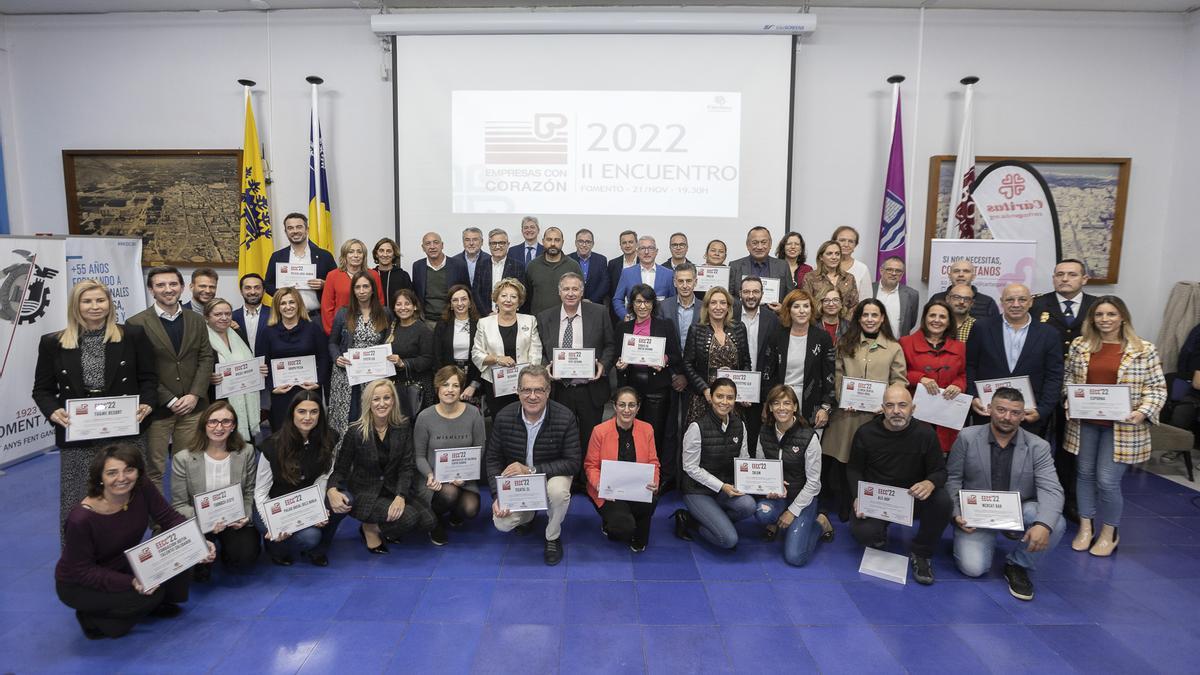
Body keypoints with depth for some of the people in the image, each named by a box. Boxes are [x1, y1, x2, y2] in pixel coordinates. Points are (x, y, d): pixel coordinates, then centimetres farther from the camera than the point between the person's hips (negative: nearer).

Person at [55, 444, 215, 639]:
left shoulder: (142, 489, -19)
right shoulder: (81, 518, -31)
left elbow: (170, 518, -10)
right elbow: (82, 570, -23)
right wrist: (131, 582, -33)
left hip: (123, 564, 6)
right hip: (77, 584, -6)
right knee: (150, 595, -26)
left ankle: (154, 603, 10)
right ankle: (92, 618, 1)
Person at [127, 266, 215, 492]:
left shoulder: (196, 320, 10)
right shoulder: (137, 323, -4)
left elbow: (206, 358, 6)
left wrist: (194, 395, -6)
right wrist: (169, 400, -12)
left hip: (192, 406, 4)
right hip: (156, 408, -3)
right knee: (153, 469, 4)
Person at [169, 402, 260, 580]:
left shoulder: (246, 453, -4)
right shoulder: (183, 459, -10)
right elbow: (179, 504, -5)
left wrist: (245, 516, -14)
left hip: (235, 522, 1)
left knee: (245, 557, -24)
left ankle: (226, 552, 15)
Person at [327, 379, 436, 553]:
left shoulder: (403, 427, -3)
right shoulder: (356, 431, -10)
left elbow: (408, 466, -7)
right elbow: (341, 468, -6)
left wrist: (401, 496, -23)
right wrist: (332, 490, -28)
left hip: (395, 490, 4)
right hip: (364, 494, -4)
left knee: (428, 521, -16)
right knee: (408, 517, -27)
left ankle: (384, 528, 11)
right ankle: (370, 528, 2)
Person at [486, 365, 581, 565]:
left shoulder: (565, 418, -22)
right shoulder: (504, 417, -14)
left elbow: (573, 463, -21)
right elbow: (492, 459, -3)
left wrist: (531, 470, -28)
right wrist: (498, 496, -16)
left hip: (552, 474, -2)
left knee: (558, 490, -36)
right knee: (502, 523, -18)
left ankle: (553, 537, -3)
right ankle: (527, 515, 21)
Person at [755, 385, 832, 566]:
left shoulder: (808, 437, -16)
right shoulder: (765, 434, -3)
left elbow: (813, 482, -12)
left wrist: (793, 511, -12)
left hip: (803, 497, -3)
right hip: (775, 495, 3)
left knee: (794, 557, -15)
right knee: (762, 513, -33)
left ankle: (820, 523, 14)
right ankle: (775, 522, 5)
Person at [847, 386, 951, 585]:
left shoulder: (925, 433, -8)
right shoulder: (865, 433, -7)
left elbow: (940, 470, -3)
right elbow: (854, 469, 3)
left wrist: (930, 483, -28)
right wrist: (859, 496, -16)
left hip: (913, 498, 1)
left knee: (943, 501, -31)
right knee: (862, 531, -30)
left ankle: (921, 553, -2)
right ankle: (879, 540, 15)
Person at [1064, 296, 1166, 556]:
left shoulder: (1143, 350, -4)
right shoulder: (1079, 345, 3)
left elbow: (1157, 388, -2)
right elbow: (1068, 376, 11)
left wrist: (1143, 412, -16)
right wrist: (1070, 401, -5)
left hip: (1121, 426, -3)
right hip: (1084, 422, 3)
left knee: (1107, 480, -3)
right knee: (1085, 473, 12)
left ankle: (1110, 533, 20)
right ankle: (1085, 528, 27)